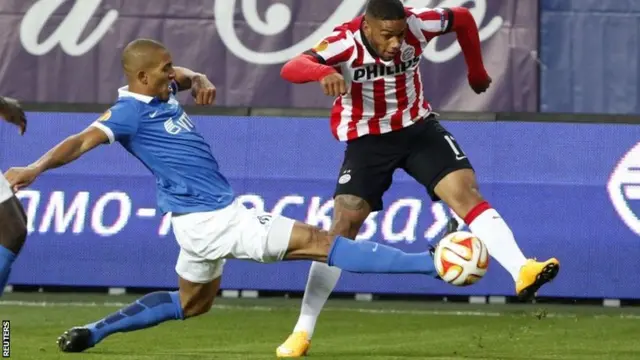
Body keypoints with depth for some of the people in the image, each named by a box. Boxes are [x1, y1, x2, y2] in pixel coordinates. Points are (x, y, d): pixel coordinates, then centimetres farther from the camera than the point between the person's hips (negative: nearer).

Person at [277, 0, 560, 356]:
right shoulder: (346, 43, -27)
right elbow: (291, 68, -43)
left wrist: (476, 71, 14)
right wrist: (323, 72, -65)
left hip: (418, 127, 3)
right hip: (367, 140, -3)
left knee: (466, 191, -18)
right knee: (343, 227, -10)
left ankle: (523, 272, -28)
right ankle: (302, 332, -5)